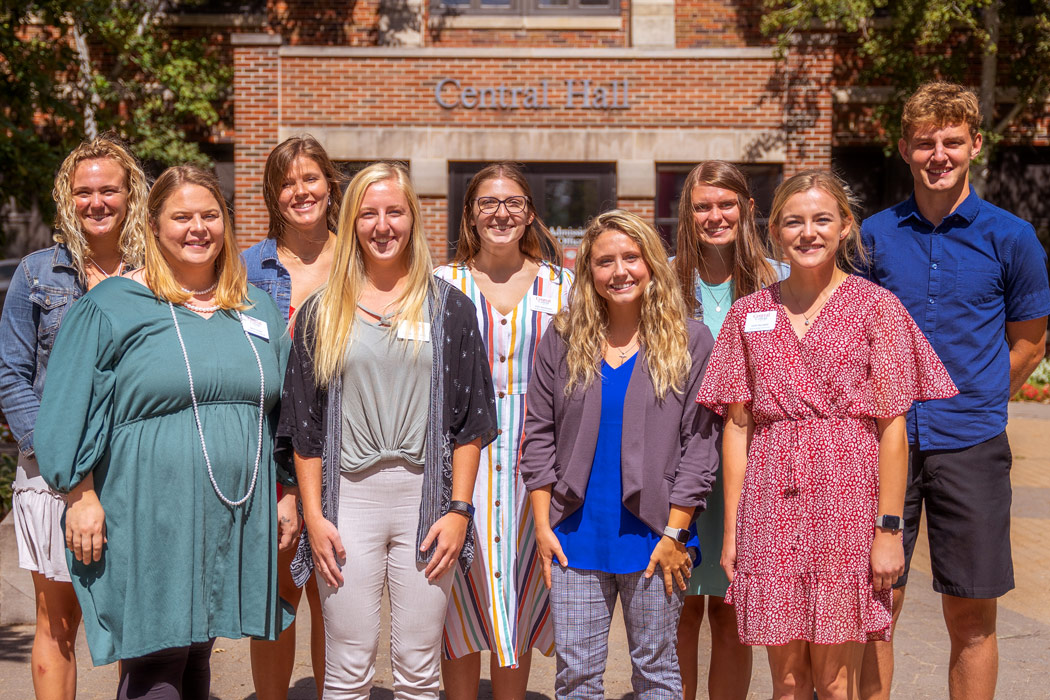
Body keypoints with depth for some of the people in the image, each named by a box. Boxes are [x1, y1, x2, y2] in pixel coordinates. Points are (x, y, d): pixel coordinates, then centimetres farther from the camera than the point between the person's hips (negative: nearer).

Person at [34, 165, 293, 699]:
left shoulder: (257, 311, 13)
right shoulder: (111, 307, -1)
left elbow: (283, 412, 19)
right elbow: (71, 411, -3)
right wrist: (82, 499, -9)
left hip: (235, 521, 5)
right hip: (147, 521, -4)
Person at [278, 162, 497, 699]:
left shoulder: (449, 308, 6)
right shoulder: (321, 312, 9)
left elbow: (468, 418, 3)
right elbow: (305, 423, 7)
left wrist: (458, 509, -5)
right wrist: (313, 514, -1)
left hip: (425, 495, 0)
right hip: (348, 498, 0)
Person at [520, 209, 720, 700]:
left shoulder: (691, 341, -1)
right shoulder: (563, 341, 5)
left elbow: (699, 443, -3)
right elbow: (538, 434, 7)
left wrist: (675, 533, -8)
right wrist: (543, 526, 0)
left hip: (652, 540, -2)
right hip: (575, 539, 2)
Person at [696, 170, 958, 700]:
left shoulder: (876, 307, 2)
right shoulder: (749, 313, 10)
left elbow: (893, 428, -2)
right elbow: (737, 426, 10)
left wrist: (890, 528, -7)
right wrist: (731, 529, 6)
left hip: (846, 498, -2)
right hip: (770, 503, 3)